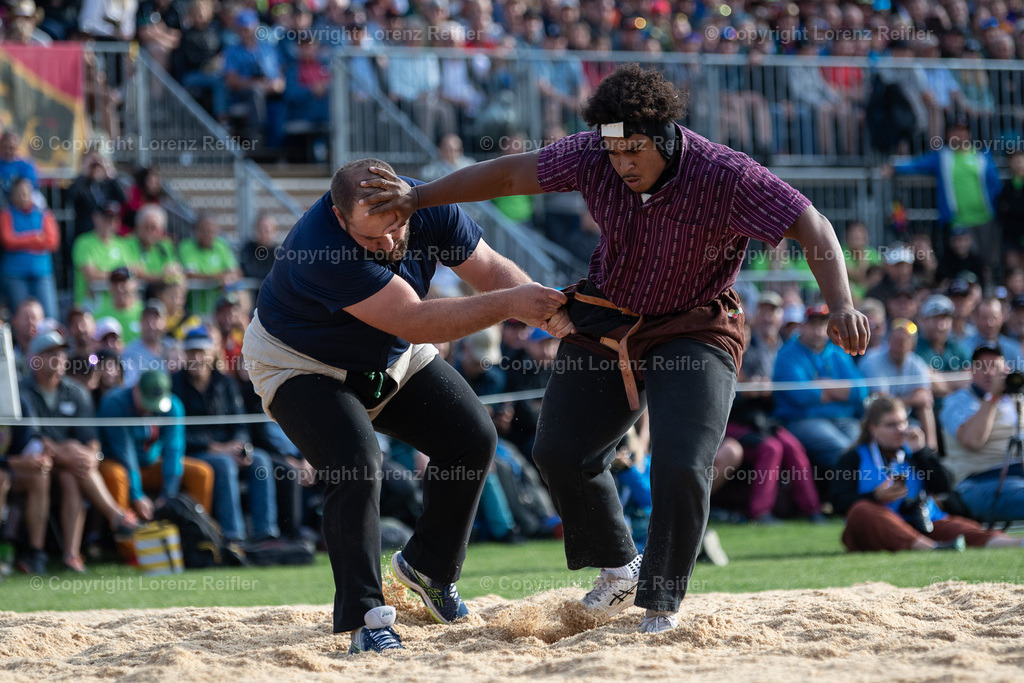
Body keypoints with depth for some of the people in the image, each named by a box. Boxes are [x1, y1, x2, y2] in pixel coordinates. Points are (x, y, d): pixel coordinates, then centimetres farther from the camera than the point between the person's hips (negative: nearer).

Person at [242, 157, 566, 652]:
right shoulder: (320, 249, -41)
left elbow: (489, 269, -14)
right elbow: (413, 321, -43)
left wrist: (547, 308, -34)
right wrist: (509, 304, -45)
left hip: (392, 357, 7)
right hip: (303, 365, -7)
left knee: (473, 439, 0)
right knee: (356, 464, -27)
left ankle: (429, 567, 20)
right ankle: (365, 616, -22)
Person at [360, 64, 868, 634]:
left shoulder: (724, 176, -29)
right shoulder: (593, 157, -16)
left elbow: (810, 224, -33)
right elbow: (512, 174, -4)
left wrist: (841, 305, -48)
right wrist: (417, 198, -1)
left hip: (694, 333, -5)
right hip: (607, 321, 5)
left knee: (681, 469, -19)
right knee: (560, 453, 7)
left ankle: (663, 604, 2)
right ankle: (619, 567, 30)